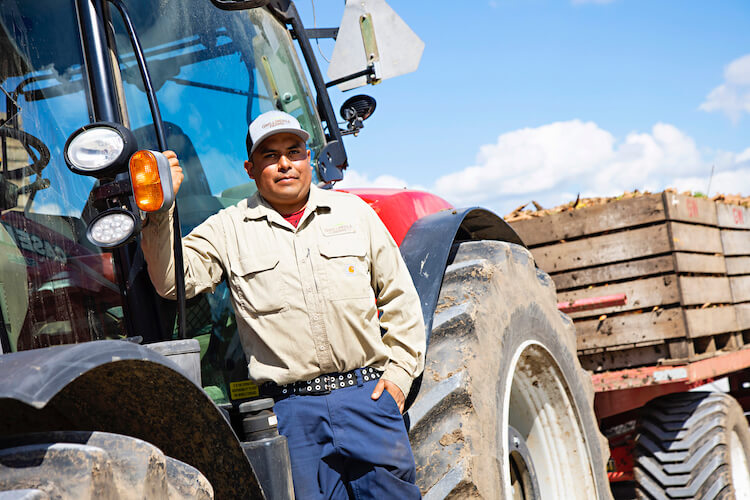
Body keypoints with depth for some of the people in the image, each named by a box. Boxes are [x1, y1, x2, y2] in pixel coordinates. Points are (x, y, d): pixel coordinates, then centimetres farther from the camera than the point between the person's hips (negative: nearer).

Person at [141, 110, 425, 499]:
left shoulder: (354, 213, 12)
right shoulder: (228, 230, 7)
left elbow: (399, 297, 15)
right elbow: (173, 280, -7)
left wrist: (400, 372, 6)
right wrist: (161, 209, -19)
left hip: (367, 394, 2)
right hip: (292, 410, -1)